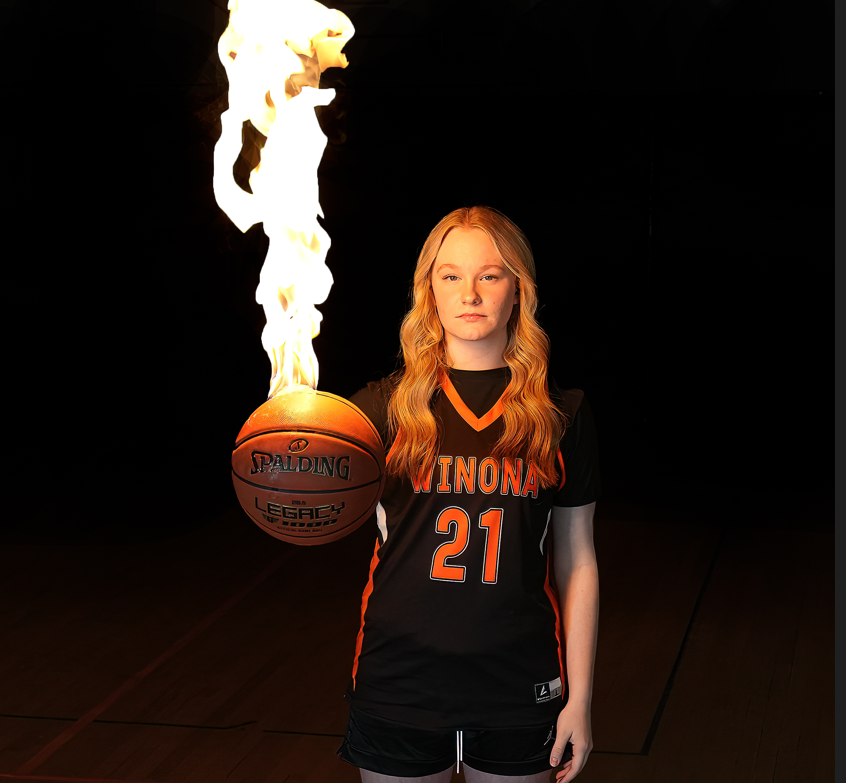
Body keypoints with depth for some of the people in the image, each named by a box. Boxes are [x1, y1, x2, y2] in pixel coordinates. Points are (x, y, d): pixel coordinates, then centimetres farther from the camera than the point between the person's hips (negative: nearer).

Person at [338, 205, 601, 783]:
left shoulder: (561, 413, 0)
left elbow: (576, 561, 3)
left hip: (519, 691, 0)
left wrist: (579, 698, 1)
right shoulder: (390, 404, -1)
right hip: (399, 687, 0)